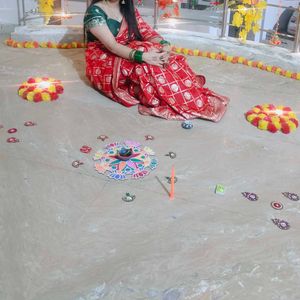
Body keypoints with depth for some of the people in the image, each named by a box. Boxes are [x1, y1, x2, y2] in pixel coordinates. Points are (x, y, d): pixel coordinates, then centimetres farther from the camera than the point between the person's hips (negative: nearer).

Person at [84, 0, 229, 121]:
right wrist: (142, 56, -40)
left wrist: (165, 45, -24)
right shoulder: (95, 12, -14)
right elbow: (112, 46, -26)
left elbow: (148, 33, -1)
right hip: (104, 67, -6)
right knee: (147, 65, -31)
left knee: (159, 56, -22)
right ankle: (194, 103, -33)